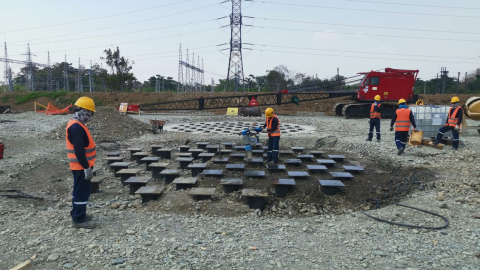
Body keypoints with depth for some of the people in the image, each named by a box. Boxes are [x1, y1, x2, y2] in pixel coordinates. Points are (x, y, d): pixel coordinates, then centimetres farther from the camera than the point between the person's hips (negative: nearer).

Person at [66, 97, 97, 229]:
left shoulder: (77, 125, 12)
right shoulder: (76, 127, -22)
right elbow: (79, 151, -26)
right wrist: (86, 168, -23)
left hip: (81, 166, 11)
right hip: (81, 167, -11)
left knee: (80, 191, 19)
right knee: (81, 192, -2)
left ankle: (78, 214, 32)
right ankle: (79, 220, 7)